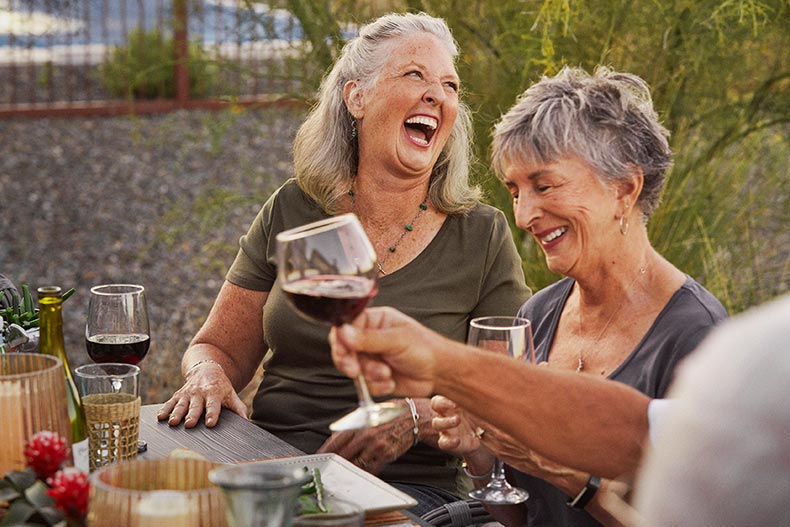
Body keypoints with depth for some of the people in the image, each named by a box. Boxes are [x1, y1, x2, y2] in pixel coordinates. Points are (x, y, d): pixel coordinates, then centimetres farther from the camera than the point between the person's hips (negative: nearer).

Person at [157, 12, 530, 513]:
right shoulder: (292, 212, 9)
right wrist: (207, 374, -8)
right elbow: (218, 346, 16)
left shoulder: (482, 236, 3)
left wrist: (415, 417, -16)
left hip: (408, 485, -3)